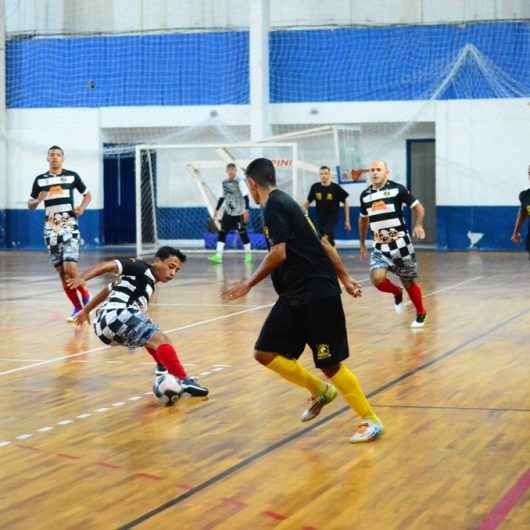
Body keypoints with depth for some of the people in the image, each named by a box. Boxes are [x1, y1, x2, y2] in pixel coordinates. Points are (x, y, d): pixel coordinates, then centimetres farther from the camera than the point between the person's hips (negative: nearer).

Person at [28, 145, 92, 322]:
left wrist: (82, 207, -5)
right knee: (61, 272, 2)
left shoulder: (72, 176, 2)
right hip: (51, 229, 3)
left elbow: (88, 195, 14)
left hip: (70, 227, -3)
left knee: (70, 268, -17)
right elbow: (30, 205, 12)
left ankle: (85, 296, 9)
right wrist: (38, 200, -10)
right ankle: (77, 307, 13)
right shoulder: (40, 180, 7)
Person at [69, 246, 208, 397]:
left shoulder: (148, 283, 28)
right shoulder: (141, 268, 1)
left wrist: (86, 310, 45)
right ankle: (184, 381, -26)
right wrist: (82, 278, -24)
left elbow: (109, 290, 36)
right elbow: (108, 265, -10)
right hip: (116, 315, -10)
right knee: (159, 339, -19)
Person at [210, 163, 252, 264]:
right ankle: (218, 255, -7)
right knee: (222, 232, -4)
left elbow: (245, 197, -11)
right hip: (228, 213, 5)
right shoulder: (224, 183, 8)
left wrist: (246, 210, -19)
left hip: (239, 213, -5)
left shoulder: (239, 182, -8)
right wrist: (217, 209, 18)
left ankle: (248, 254, 17)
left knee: (243, 233, 2)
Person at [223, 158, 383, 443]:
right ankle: (320, 390, 19)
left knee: (330, 364, -4)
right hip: (295, 295, 9)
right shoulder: (285, 202, 18)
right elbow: (322, 244, 20)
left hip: (317, 295, -9)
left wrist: (250, 283, -11)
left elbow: (279, 253, -20)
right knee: (266, 353, 5)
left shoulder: (274, 205, -10)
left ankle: (370, 420, 7)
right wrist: (344, 278, 24)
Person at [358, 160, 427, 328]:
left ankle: (421, 314, 33)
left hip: (400, 245, -3)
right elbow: (363, 219, 20)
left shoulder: (397, 189, -9)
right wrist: (362, 244, 21)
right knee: (377, 278, -19)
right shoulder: (365, 195, 5)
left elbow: (418, 207, -3)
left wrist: (419, 225, -22)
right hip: (380, 247, 3)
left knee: (408, 282, 8)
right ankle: (397, 293, 14)